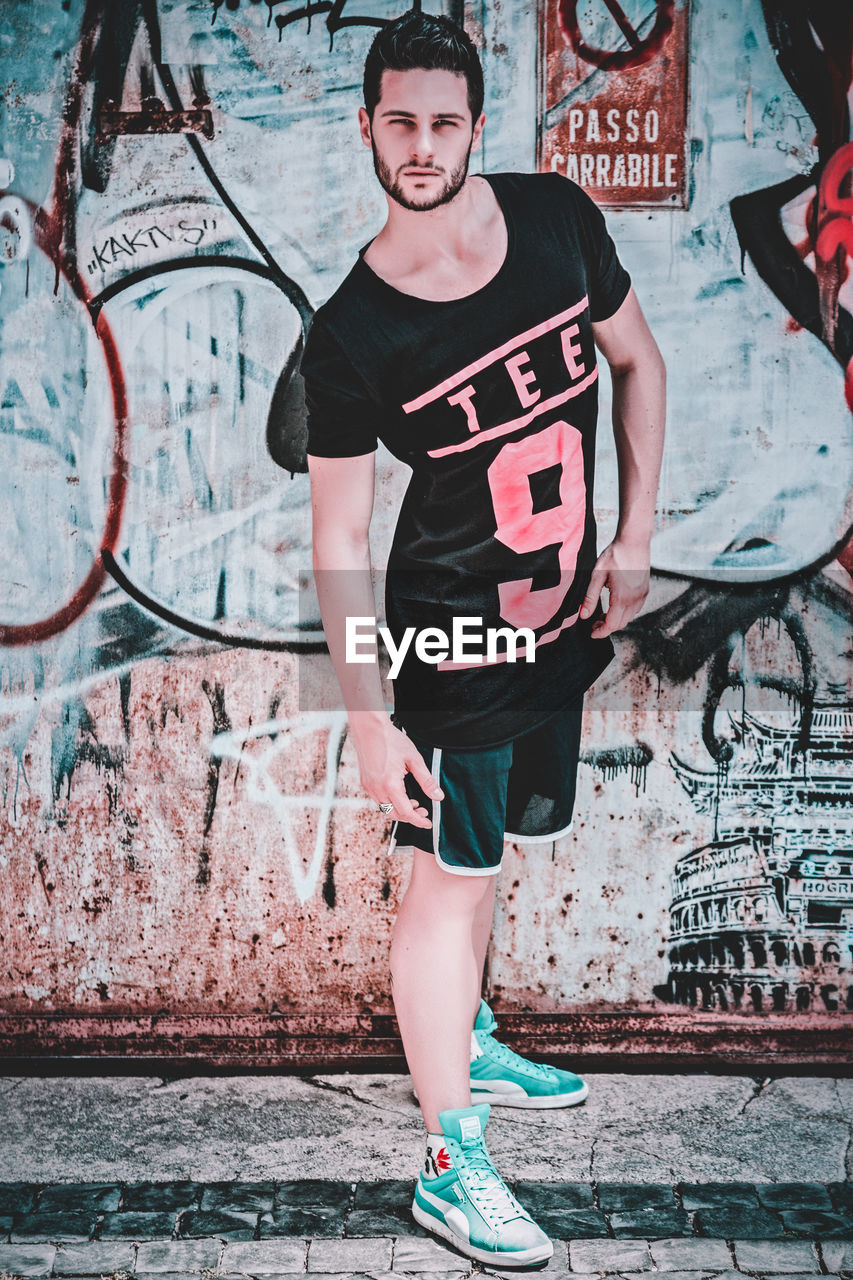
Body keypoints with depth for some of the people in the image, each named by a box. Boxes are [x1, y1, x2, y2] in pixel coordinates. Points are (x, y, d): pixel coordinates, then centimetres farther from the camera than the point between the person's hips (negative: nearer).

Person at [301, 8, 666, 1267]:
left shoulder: (557, 217, -3)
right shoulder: (352, 336, -16)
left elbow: (639, 363, 9)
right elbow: (339, 534, -12)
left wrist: (635, 538, 1)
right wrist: (367, 714, -14)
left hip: (567, 615, 6)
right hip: (453, 632, -5)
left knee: (492, 845, 21)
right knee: (451, 875, -1)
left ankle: (468, 1045, 45)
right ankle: (452, 1169, 16)